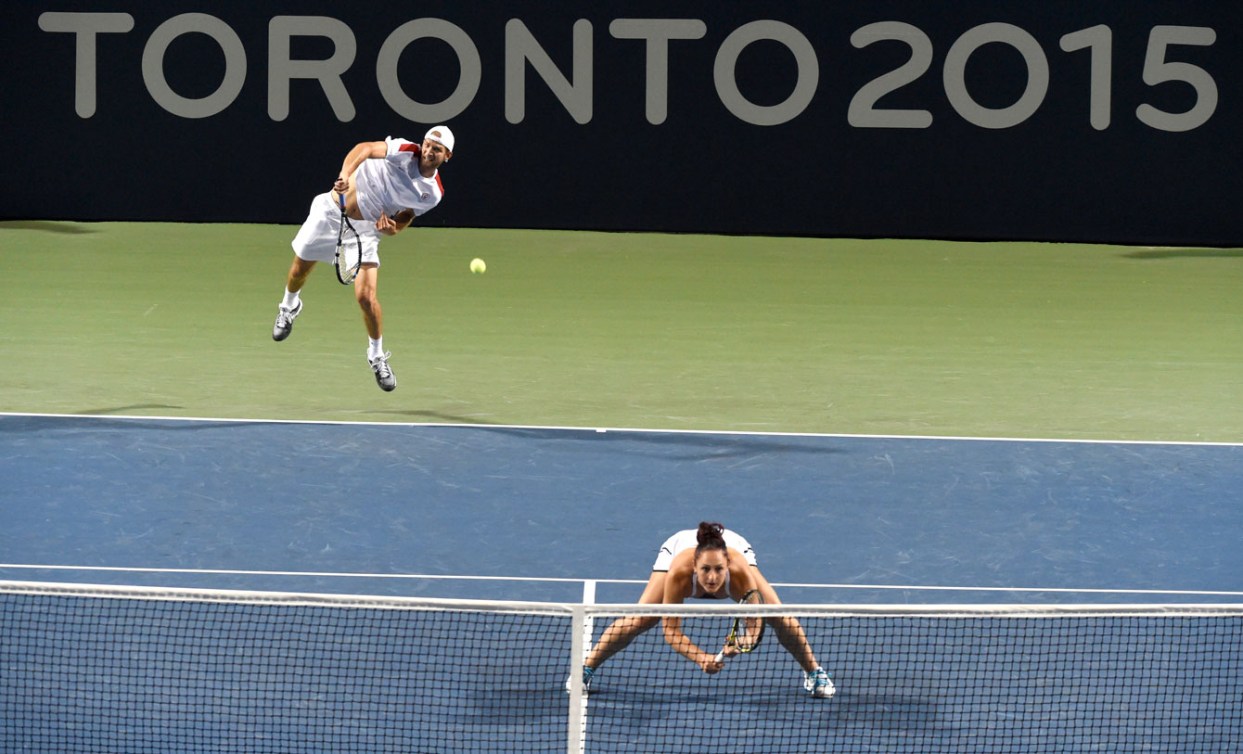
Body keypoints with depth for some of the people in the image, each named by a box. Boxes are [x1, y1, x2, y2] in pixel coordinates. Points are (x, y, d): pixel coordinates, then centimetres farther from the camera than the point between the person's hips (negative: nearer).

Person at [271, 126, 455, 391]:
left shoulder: (433, 193, -8)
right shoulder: (405, 151, -17)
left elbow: (405, 219, 1)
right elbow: (364, 148, -18)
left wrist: (391, 227, -22)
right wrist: (345, 174, -35)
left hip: (365, 230, 1)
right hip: (332, 210, -1)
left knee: (366, 297, -14)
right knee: (299, 269, 16)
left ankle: (377, 356, 8)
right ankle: (289, 307, 52)